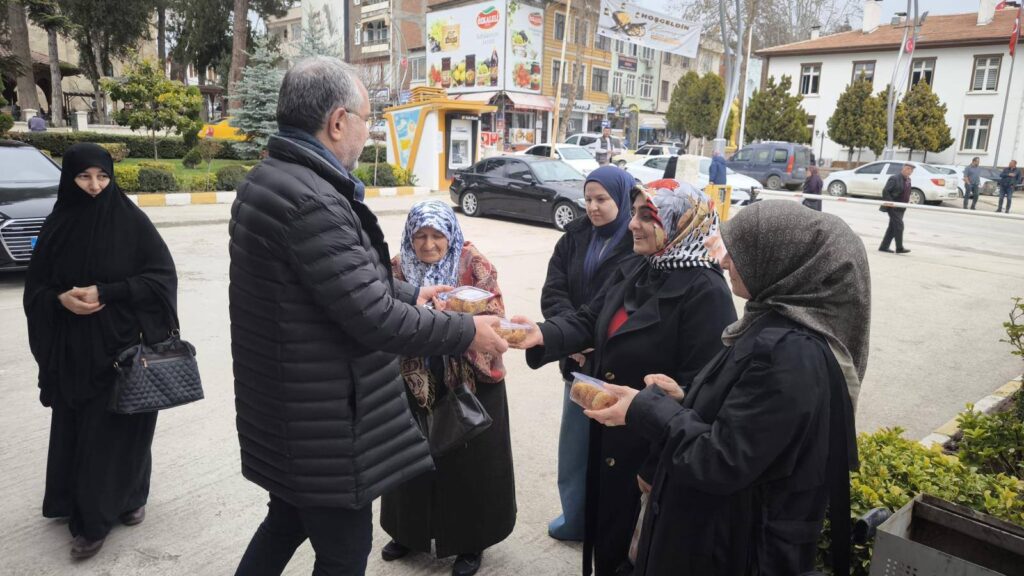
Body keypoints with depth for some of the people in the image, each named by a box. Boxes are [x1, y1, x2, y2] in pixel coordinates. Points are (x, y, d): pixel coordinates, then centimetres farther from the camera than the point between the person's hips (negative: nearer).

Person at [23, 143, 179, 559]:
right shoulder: (58, 225, 3)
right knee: (74, 429, 9)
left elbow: (162, 276, -8)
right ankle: (77, 505, 29)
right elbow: (35, 287, 7)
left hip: (122, 347, -3)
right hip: (71, 350, 3)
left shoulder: (131, 221, -6)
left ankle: (95, 518, 19)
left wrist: (106, 293, -17)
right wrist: (61, 299, -14)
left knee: (116, 427, 3)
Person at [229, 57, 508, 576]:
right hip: (321, 422, -10)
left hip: (286, 406, 10)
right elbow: (373, 320, -27)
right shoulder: (310, 199, -27)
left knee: (288, 519, 29)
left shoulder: (268, 179, 6)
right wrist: (465, 332, -14)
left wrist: (410, 295, 15)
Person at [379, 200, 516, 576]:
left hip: (471, 382, -2)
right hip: (415, 381, 3)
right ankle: (409, 532, 38)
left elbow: (495, 315, -13)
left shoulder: (474, 264, -8)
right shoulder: (398, 269, 1)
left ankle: (470, 542, 28)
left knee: (468, 461, 8)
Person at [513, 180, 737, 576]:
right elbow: (588, 323, 2)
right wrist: (543, 336, -19)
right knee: (606, 535, 25)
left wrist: (658, 467, -20)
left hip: (653, 451, -7)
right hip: (608, 437, 7)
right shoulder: (633, 271, 4)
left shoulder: (705, 292, -22)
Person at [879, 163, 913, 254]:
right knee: (899, 226, -11)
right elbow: (885, 191, -15)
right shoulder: (894, 178, -11)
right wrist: (891, 202, -20)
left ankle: (884, 247, 14)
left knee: (893, 228, 9)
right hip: (893, 207, -8)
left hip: (901, 208, 8)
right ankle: (899, 248, -6)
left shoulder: (908, 180, 13)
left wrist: (907, 201, 8)